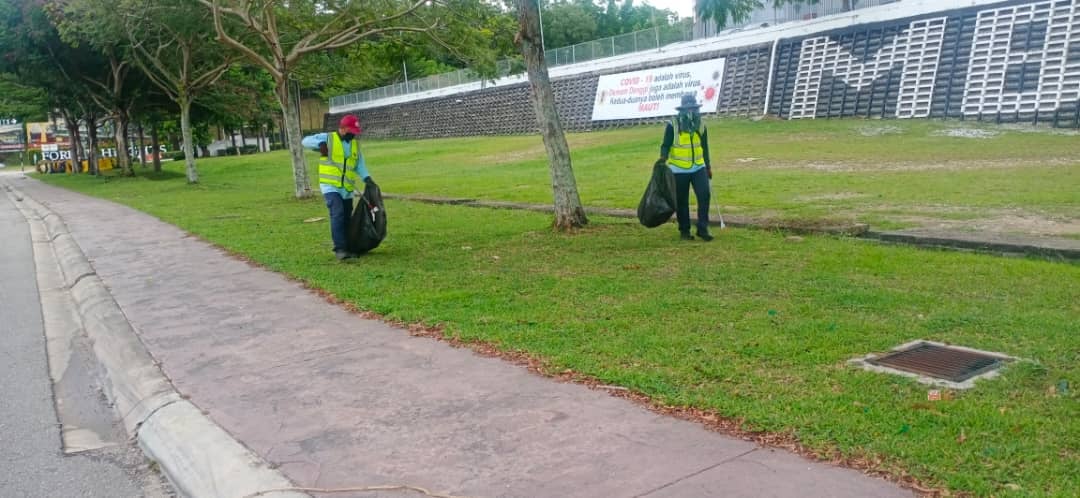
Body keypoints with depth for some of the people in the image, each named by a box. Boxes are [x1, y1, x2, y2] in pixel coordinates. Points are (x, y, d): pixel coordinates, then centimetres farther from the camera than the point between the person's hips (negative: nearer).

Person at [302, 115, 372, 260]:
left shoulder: (355, 144, 12)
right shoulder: (327, 138, -1)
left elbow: (360, 165, 8)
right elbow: (306, 141, -5)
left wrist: (367, 178, -9)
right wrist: (320, 143, -24)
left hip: (347, 189, 5)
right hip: (330, 186, -5)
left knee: (347, 218, 9)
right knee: (338, 214, -19)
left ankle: (347, 248, 19)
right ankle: (340, 248, -20)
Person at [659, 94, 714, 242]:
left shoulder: (701, 126, 5)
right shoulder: (672, 125, -9)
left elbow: (705, 147, 15)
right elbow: (665, 145, -7)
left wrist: (708, 167, 19)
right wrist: (663, 158, -27)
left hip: (698, 168, 3)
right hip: (679, 170, -3)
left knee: (704, 195, -10)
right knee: (681, 201, 3)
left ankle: (703, 229, -2)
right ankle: (684, 231, 17)